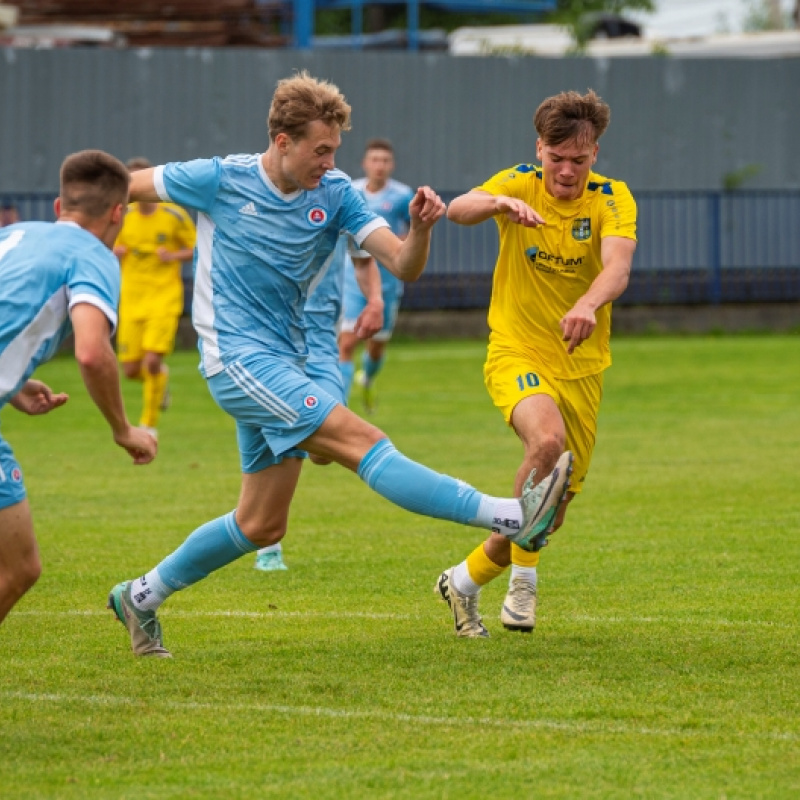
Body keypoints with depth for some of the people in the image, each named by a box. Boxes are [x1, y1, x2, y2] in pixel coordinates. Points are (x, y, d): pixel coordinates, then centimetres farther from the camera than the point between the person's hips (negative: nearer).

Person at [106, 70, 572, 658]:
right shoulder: (219, 180, -8)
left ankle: (141, 596, 28)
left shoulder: (335, 194, 1)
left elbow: (404, 264, -9)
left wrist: (421, 228, -28)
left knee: (262, 526, 12)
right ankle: (511, 516, -33)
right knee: (362, 441, -20)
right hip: (238, 359, -7)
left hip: (284, 365, 7)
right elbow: (124, 187, 6)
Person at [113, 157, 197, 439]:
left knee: (152, 361, -18)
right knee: (131, 370, 0)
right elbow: (114, 252, 16)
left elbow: (198, 249, 3)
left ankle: (149, 424, -2)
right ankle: (161, 377, 36)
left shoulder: (174, 216, -5)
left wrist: (174, 256, -15)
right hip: (132, 299, 4)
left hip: (165, 297, -4)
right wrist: (116, 252, -8)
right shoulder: (123, 217, 4)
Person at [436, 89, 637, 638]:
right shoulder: (520, 185, -7)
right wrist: (499, 203, -50)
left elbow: (617, 268, -26)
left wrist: (588, 305, -48)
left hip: (581, 366, 3)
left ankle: (467, 580, 33)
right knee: (547, 439, -35)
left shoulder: (613, 199, -7)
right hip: (517, 352, -3)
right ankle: (523, 578, -20)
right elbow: (459, 210, -27)